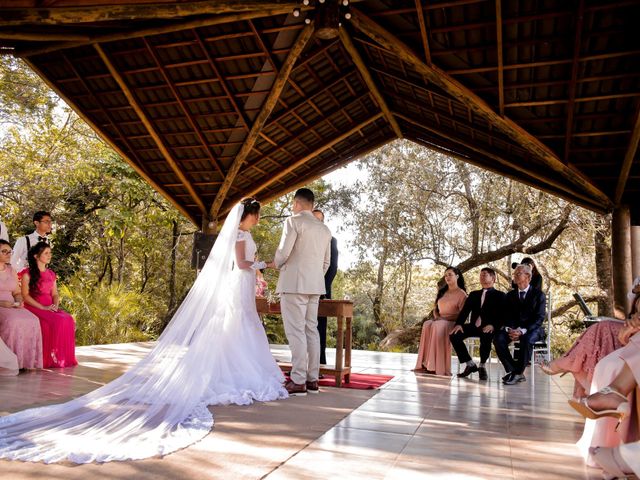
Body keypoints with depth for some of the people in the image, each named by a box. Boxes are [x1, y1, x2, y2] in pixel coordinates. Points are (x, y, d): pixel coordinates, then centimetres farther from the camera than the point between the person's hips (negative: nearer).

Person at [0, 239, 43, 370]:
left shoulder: (11, 271, 18)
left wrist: (18, 302, -3)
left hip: (12, 307, 5)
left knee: (32, 321, -25)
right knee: (13, 321, -35)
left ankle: (26, 360, -23)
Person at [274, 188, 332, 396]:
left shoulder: (293, 221, -6)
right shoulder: (324, 229, 15)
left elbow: (283, 252, -13)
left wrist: (277, 264, 7)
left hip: (294, 283, -7)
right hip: (315, 285, 7)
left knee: (296, 331, -6)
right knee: (311, 330, 9)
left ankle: (298, 381, -5)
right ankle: (312, 379, 12)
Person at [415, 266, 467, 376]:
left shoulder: (461, 294, 1)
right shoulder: (442, 291, 21)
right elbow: (435, 307, 23)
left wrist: (445, 318, -16)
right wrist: (436, 316, -1)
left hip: (452, 323, -5)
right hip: (439, 321, 5)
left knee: (438, 326, -39)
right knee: (427, 325, -31)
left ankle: (438, 366, -41)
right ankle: (426, 364, -37)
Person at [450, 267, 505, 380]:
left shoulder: (499, 295, 10)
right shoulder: (474, 294, 23)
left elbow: (501, 315, -4)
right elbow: (465, 310, 11)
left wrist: (493, 325, -24)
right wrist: (459, 324, -9)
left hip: (488, 328, -4)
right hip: (474, 325, 5)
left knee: (486, 338, -38)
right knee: (454, 335, -21)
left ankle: (482, 366, -11)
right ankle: (470, 365, -5)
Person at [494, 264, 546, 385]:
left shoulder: (538, 294, 1)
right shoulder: (510, 295, 14)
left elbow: (539, 318, -10)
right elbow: (505, 316, 8)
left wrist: (523, 331, -24)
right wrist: (509, 329, -15)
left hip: (532, 329, -4)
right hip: (512, 328, 4)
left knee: (527, 340, -38)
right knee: (498, 339, -26)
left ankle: (518, 373, -23)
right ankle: (512, 370, -17)